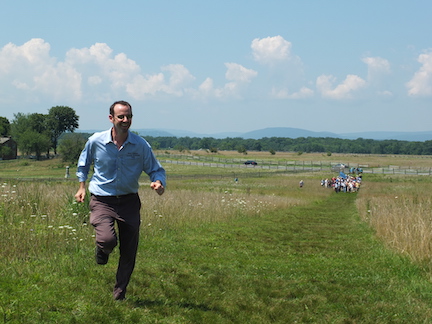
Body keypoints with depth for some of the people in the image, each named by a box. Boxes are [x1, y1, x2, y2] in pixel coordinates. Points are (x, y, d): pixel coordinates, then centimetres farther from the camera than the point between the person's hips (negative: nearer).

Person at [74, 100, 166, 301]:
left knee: (129, 252, 5)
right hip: (102, 200, -2)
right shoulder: (96, 141, -6)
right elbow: (83, 164, 15)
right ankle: (103, 250, 15)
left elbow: (156, 170, 1)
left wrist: (159, 182, -20)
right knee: (107, 239, -26)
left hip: (129, 201, 2)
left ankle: (119, 293, 26)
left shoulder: (140, 145, -6)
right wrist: (82, 186, 8)